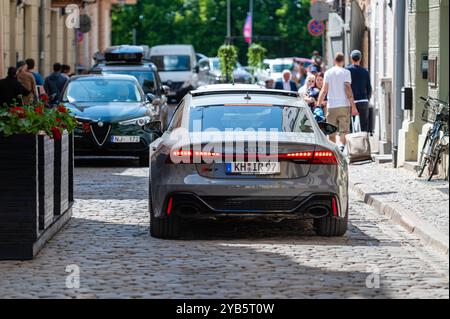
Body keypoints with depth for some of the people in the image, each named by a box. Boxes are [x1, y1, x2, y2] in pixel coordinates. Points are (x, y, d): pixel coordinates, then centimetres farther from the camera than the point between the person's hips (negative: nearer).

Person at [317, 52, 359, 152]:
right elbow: (348, 89, -8)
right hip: (344, 106, -2)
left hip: (331, 106, 2)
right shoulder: (346, 72, -2)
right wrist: (353, 106, -7)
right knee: (343, 130, -4)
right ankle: (342, 145, -29)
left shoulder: (328, 73, 6)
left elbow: (324, 91, 3)